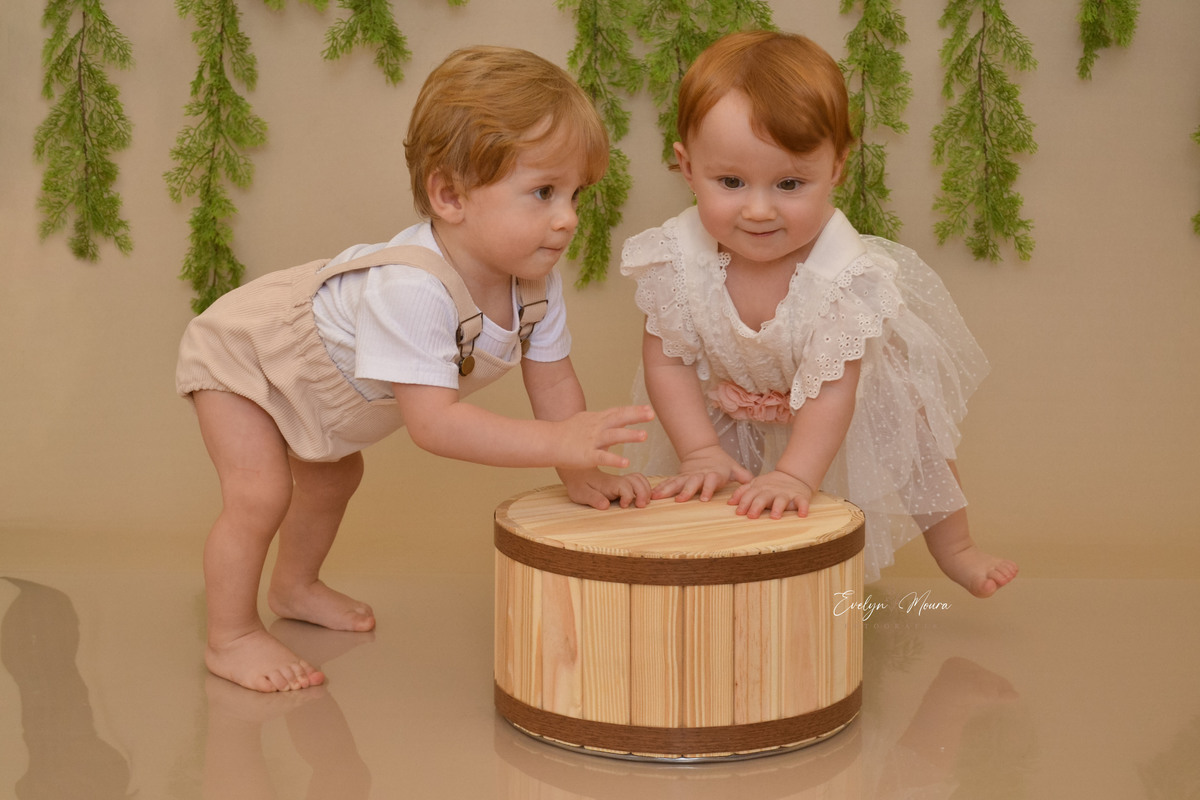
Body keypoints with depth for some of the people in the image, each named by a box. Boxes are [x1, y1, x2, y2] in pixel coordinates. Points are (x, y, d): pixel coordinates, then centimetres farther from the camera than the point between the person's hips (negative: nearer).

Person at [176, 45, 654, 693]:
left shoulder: (535, 281, -22)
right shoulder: (412, 289, -48)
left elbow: (551, 378, -8)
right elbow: (433, 422, -51)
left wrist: (582, 473, -18)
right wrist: (559, 442, -55)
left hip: (308, 361, 8)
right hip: (238, 349, -8)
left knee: (332, 479, 23)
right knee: (259, 494, -19)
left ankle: (295, 585, 49)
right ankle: (230, 638, 3)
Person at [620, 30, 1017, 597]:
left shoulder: (842, 270, -39)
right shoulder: (677, 257, -33)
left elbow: (831, 389, -37)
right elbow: (667, 362, -21)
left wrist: (794, 475, -46)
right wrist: (702, 454, -28)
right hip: (729, 405, 1)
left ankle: (955, 551, 38)